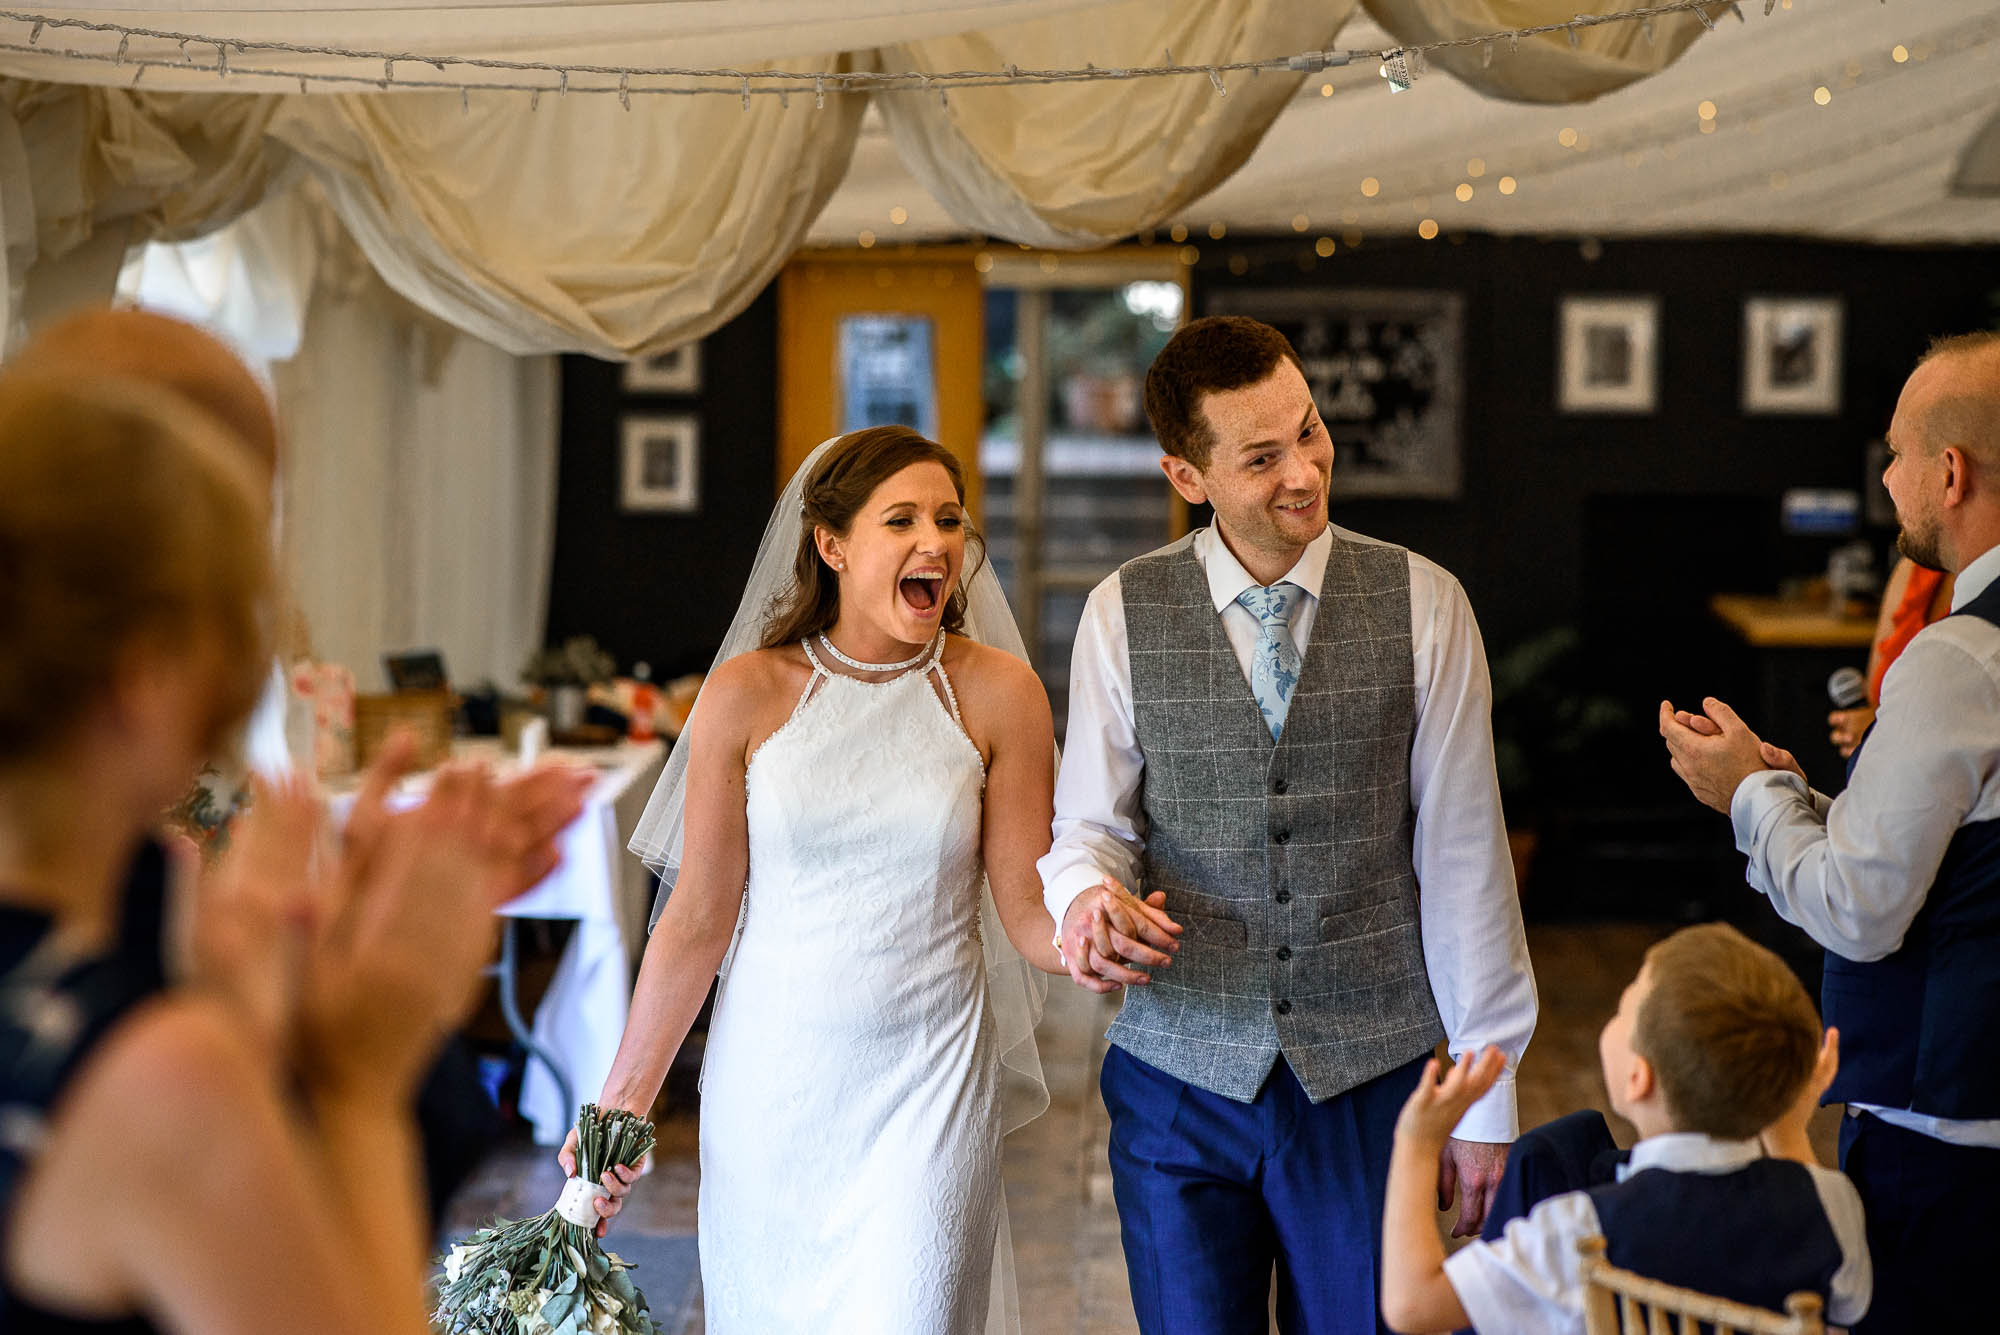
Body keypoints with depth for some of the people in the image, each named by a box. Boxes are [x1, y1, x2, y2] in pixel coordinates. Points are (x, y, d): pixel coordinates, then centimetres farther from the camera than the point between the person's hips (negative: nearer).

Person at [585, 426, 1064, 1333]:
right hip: (770, 1080, 1)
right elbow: (699, 917, 0)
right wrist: (624, 1099, -1)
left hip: (927, 1087, -1)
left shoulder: (998, 694, -4)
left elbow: (1025, 910, -3)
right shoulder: (747, 695, -5)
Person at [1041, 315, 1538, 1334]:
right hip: (1179, 1079, 1)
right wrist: (1086, 894, -20)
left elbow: (1462, 850, 0)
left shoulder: (1422, 605, -2)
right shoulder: (1123, 615, -1)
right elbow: (1091, 821, 6)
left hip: (1370, 1080, 0)